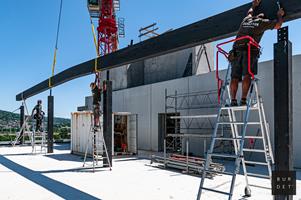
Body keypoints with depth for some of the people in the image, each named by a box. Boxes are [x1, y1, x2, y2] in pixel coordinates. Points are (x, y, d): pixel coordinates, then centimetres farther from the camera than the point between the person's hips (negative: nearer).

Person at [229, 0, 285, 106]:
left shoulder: (246, 20, 29)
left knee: (235, 77, -2)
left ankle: (233, 100, -11)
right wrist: (279, 15, 46)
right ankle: (243, 100, -23)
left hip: (236, 50, 4)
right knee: (247, 75, -12)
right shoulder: (263, 22, 18)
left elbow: (250, 13, 53)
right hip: (250, 50, -4)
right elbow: (278, 25, 29)